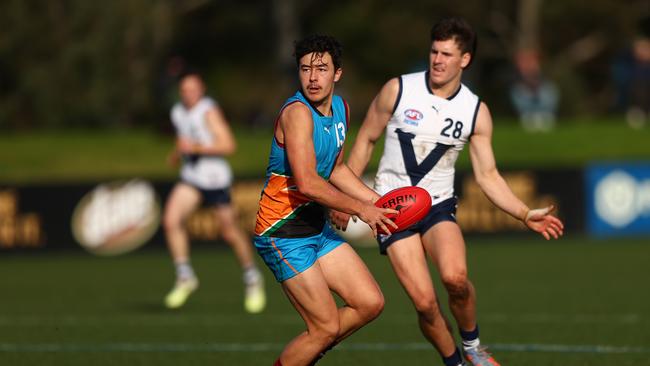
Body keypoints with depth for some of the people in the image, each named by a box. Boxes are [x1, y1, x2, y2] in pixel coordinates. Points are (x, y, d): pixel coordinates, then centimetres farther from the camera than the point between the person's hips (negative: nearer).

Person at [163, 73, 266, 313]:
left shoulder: (209, 111, -15)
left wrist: (195, 148, -26)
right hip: (190, 178, 6)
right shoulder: (177, 112, 7)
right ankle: (185, 278, -7)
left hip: (215, 179, -6)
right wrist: (178, 152, 11)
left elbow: (228, 145, -22)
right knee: (171, 220, -16)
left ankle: (253, 280, 25)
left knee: (230, 233, 4)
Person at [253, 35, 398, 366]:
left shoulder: (340, 108, 7)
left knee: (370, 303, 7)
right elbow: (307, 183, -30)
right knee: (327, 327, -8)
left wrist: (376, 201, 11)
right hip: (283, 235, -9)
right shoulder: (298, 112, -22)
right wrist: (360, 210, -23)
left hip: (317, 227, 9)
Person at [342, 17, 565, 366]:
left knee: (455, 277, -30)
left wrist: (526, 215, -9)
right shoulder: (398, 90, -6)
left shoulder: (476, 112, -2)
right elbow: (365, 141, 5)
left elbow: (487, 175, 2)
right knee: (425, 302, -16)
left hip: (438, 206, 1)